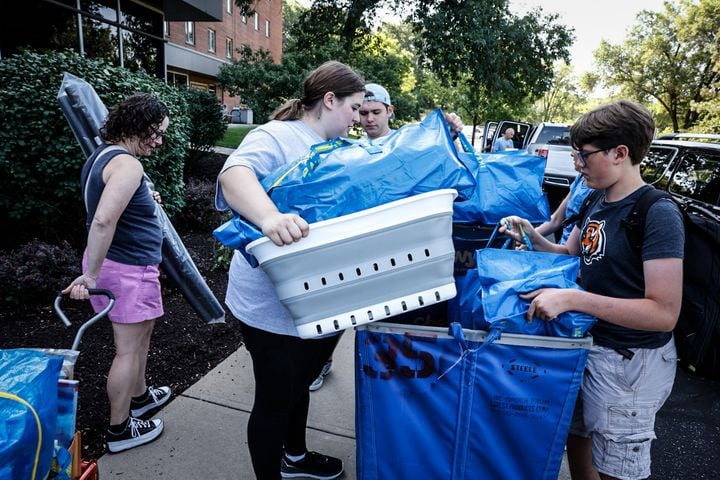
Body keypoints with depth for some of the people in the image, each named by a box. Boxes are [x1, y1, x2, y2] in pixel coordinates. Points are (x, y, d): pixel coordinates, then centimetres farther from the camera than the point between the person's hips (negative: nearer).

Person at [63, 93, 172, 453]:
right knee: (129, 350, 5)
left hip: (113, 261, 10)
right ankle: (119, 430, 21)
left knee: (140, 336, 25)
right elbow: (102, 222, -31)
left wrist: (142, 202, 22)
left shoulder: (102, 155, 10)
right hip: (128, 269, -10)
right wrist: (91, 275, -27)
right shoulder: (127, 164, -22)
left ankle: (139, 396, 44)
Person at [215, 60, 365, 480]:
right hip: (274, 306, -9)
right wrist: (269, 216, -56)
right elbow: (235, 173, -34)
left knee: (301, 384, 28)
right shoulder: (276, 137, -16)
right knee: (275, 400, 11)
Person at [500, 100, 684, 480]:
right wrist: (532, 237, -5)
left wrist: (571, 299, -33)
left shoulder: (658, 214, -22)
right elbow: (570, 255, 14)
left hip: (630, 360, -7)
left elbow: (665, 313, -27)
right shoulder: (598, 203, 3)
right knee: (575, 438, 24)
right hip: (588, 342, 7)